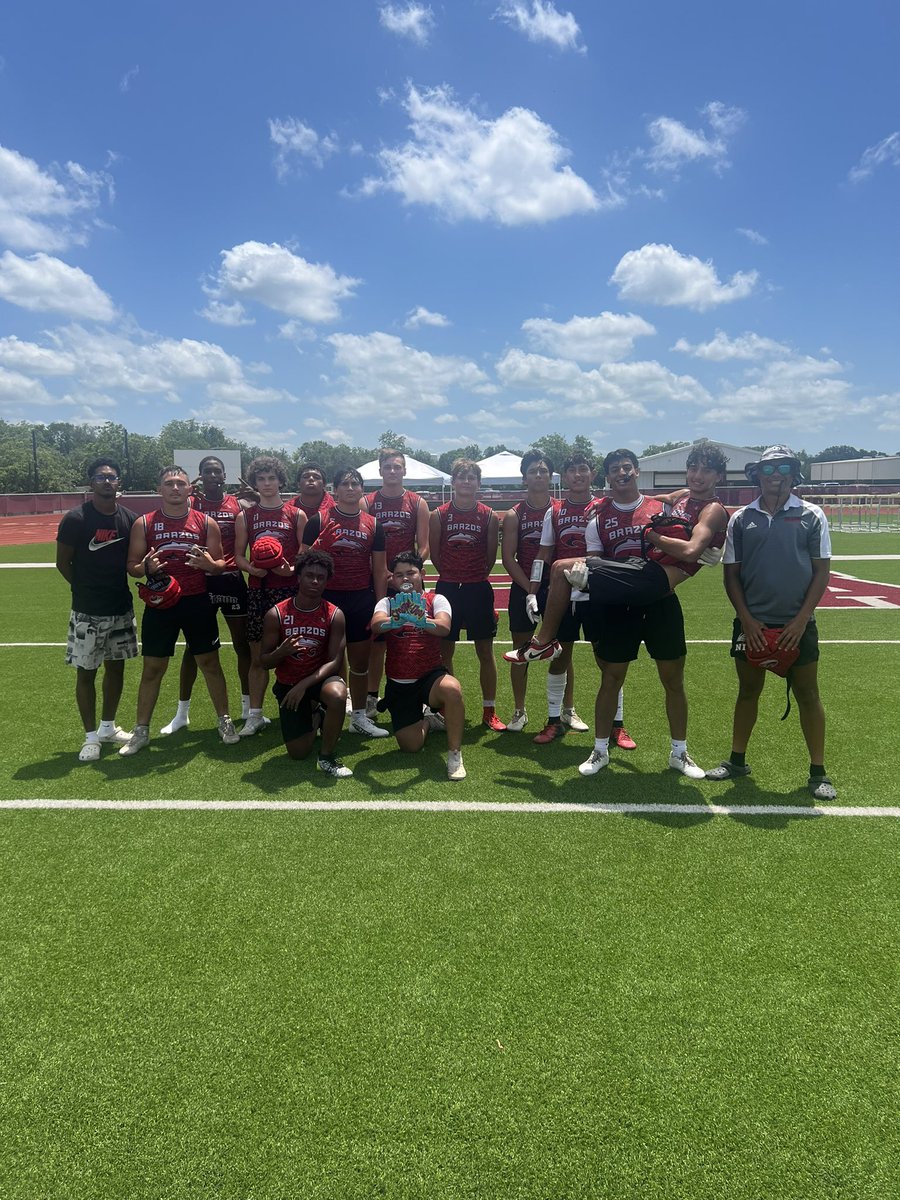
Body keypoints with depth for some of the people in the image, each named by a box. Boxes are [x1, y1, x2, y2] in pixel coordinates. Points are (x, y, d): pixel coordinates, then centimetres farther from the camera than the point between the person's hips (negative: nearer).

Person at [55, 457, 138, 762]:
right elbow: (63, 562, -3)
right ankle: (91, 737, 16)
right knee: (86, 673, 3)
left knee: (116, 667, 14)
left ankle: (108, 727, 30)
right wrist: (86, 589, 0)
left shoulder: (129, 519, 2)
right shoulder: (76, 518, -10)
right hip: (87, 613, -4)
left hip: (121, 609, 4)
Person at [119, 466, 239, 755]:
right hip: (159, 604, 0)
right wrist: (146, 567, -18)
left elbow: (221, 564, 5)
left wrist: (208, 564, -18)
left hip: (197, 602, 0)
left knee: (210, 662, 8)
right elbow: (132, 565, 4)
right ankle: (141, 730, 19)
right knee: (152, 668, 7)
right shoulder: (144, 524, 1)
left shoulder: (206, 523, 2)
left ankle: (224, 721, 21)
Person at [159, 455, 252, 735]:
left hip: (232, 580, 2)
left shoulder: (237, 504, 6)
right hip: (201, 581, -1)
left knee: (242, 643, 9)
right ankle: (182, 713, 17)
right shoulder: (192, 503, 1)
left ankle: (248, 707, 23)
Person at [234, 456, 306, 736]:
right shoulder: (245, 516, 11)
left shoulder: (296, 514, 6)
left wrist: (292, 569, -15)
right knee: (258, 655, 5)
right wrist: (252, 568, -12)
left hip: (290, 589, -1)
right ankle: (255, 714, 14)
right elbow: (239, 555, 10)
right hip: (258, 590, 1)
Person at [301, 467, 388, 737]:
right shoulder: (318, 521, -2)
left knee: (360, 661, 10)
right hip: (326, 598, -3)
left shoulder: (373, 524, 6)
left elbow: (379, 570, 7)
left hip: (361, 599, 3)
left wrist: (379, 607, 3)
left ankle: (359, 716, 23)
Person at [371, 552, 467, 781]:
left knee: (452, 688, -37)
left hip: (430, 675, -2)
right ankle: (426, 720, 32)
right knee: (411, 746, -6)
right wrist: (396, 621, -44)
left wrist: (422, 621, -44)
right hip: (398, 684, 2)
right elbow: (376, 625, -21)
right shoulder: (387, 603, 3)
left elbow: (444, 627, -23)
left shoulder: (436, 600, -1)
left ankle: (454, 754, -19)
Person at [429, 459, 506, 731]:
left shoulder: (489, 517, -1)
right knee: (445, 650, 6)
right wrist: (454, 576, 10)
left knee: (485, 651, 4)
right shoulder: (438, 515, -2)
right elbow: (435, 555, 5)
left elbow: (491, 557, 6)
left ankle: (489, 711, 14)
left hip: (479, 589, 0)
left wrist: (475, 577, 11)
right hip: (448, 588, 0)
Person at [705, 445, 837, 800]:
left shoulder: (811, 515, 1)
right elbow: (731, 573, 4)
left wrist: (801, 620, -9)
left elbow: (822, 570, 0)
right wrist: (747, 619, -5)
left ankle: (818, 773, 16)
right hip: (752, 624, 1)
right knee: (748, 691, 12)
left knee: (807, 694, 5)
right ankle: (737, 761, 25)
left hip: (797, 624, -1)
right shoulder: (741, 519, 3)